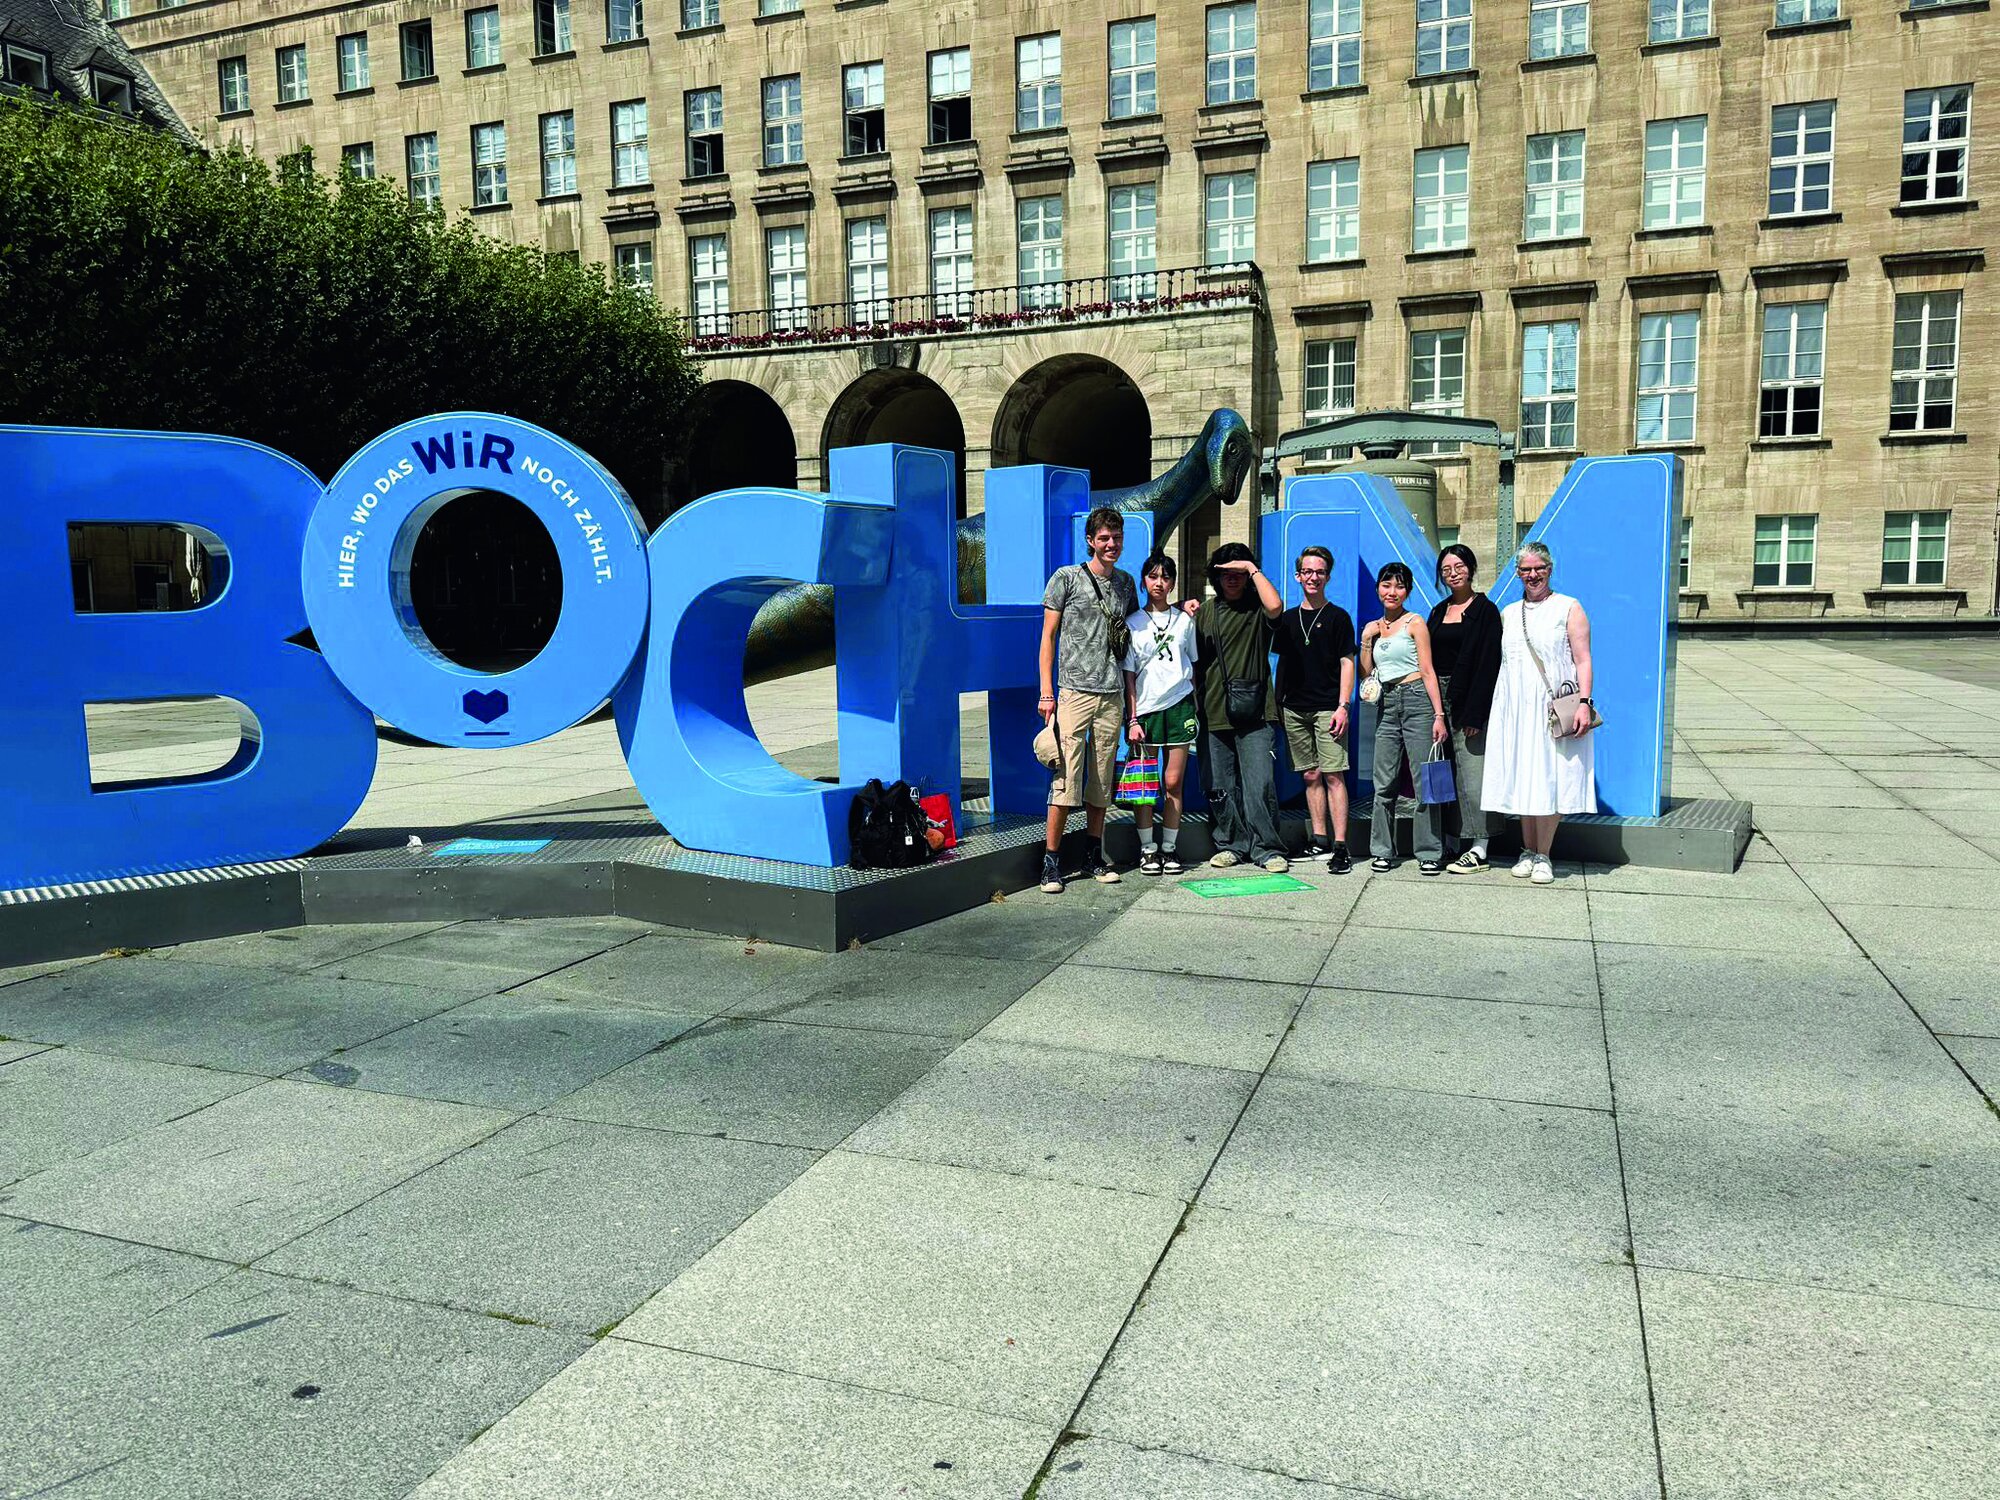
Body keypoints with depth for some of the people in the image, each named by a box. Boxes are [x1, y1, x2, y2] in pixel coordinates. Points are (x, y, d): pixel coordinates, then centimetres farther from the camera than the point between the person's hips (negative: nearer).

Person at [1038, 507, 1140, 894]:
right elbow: (1048, 635, 1)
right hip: (1074, 691, -4)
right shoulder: (1067, 578, 1)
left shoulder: (1125, 583, 14)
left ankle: (1093, 856, 18)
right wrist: (1047, 692, -5)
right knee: (1066, 778, -9)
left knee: (1102, 781, 8)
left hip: (1112, 695, 4)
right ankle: (1051, 861, -3)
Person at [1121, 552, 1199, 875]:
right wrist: (1132, 719, -5)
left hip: (1179, 705, 1)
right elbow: (1129, 676, 1)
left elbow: (1193, 665, 15)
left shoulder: (1184, 619, 10)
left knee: (1173, 782, 1)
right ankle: (1147, 849, 9)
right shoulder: (1133, 624, 3)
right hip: (1145, 708, -1)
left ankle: (1169, 848, 10)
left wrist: (1195, 709, 9)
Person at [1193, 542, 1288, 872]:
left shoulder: (1257, 610, 3)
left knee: (1260, 784, -9)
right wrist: (1196, 705, 12)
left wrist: (1253, 569, -11)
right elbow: (1195, 661, 19)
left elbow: (1275, 605, -22)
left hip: (1254, 714, -4)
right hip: (1214, 716, 4)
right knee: (1219, 787, 7)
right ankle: (1232, 844, 19)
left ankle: (1267, 848, 1)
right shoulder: (1205, 613, 15)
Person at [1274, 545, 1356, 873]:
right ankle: (1320, 841, 15)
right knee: (1311, 776, 8)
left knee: (1333, 775, -9)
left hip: (1327, 708, -5)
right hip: (1294, 709, 5)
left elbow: (1347, 663, -1)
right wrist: (1278, 704, 12)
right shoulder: (1288, 619, 14)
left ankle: (1340, 846, -11)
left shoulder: (1338, 617, 2)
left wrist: (1343, 705, -10)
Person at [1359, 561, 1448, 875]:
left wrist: (1439, 714, -10)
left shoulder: (1414, 623, 1)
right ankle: (1382, 850, 12)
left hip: (1416, 700, -5)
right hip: (1386, 704, 5)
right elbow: (1366, 672, 16)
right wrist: (1366, 641, 2)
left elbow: (1427, 671, -4)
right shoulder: (1373, 628, 16)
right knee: (1384, 782, 4)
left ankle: (1429, 852, 0)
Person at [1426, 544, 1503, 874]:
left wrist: (1474, 713, -16)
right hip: (1439, 698, 7)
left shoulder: (1484, 610, -4)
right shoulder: (1439, 611, 16)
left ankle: (1478, 849, -4)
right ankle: (1456, 842, 12)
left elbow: (1488, 663, -10)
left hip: (1468, 700, -6)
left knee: (1471, 773, -7)